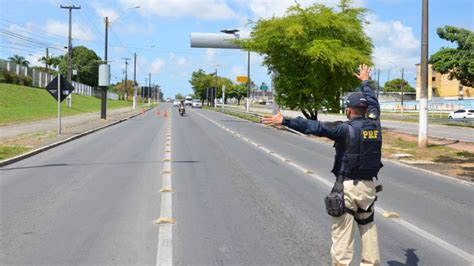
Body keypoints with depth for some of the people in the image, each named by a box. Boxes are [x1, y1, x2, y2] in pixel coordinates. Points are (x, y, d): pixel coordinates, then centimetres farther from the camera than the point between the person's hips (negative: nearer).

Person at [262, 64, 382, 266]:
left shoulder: (345, 128, -13)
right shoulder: (374, 124, 3)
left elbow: (314, 127, -23)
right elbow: (373, 103, 23)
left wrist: (285, 121, -26)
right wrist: (365, 82, 40)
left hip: (347, 186, -6)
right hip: (368, 185, 6)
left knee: (342, 230, -1)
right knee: (368, 226, 20)